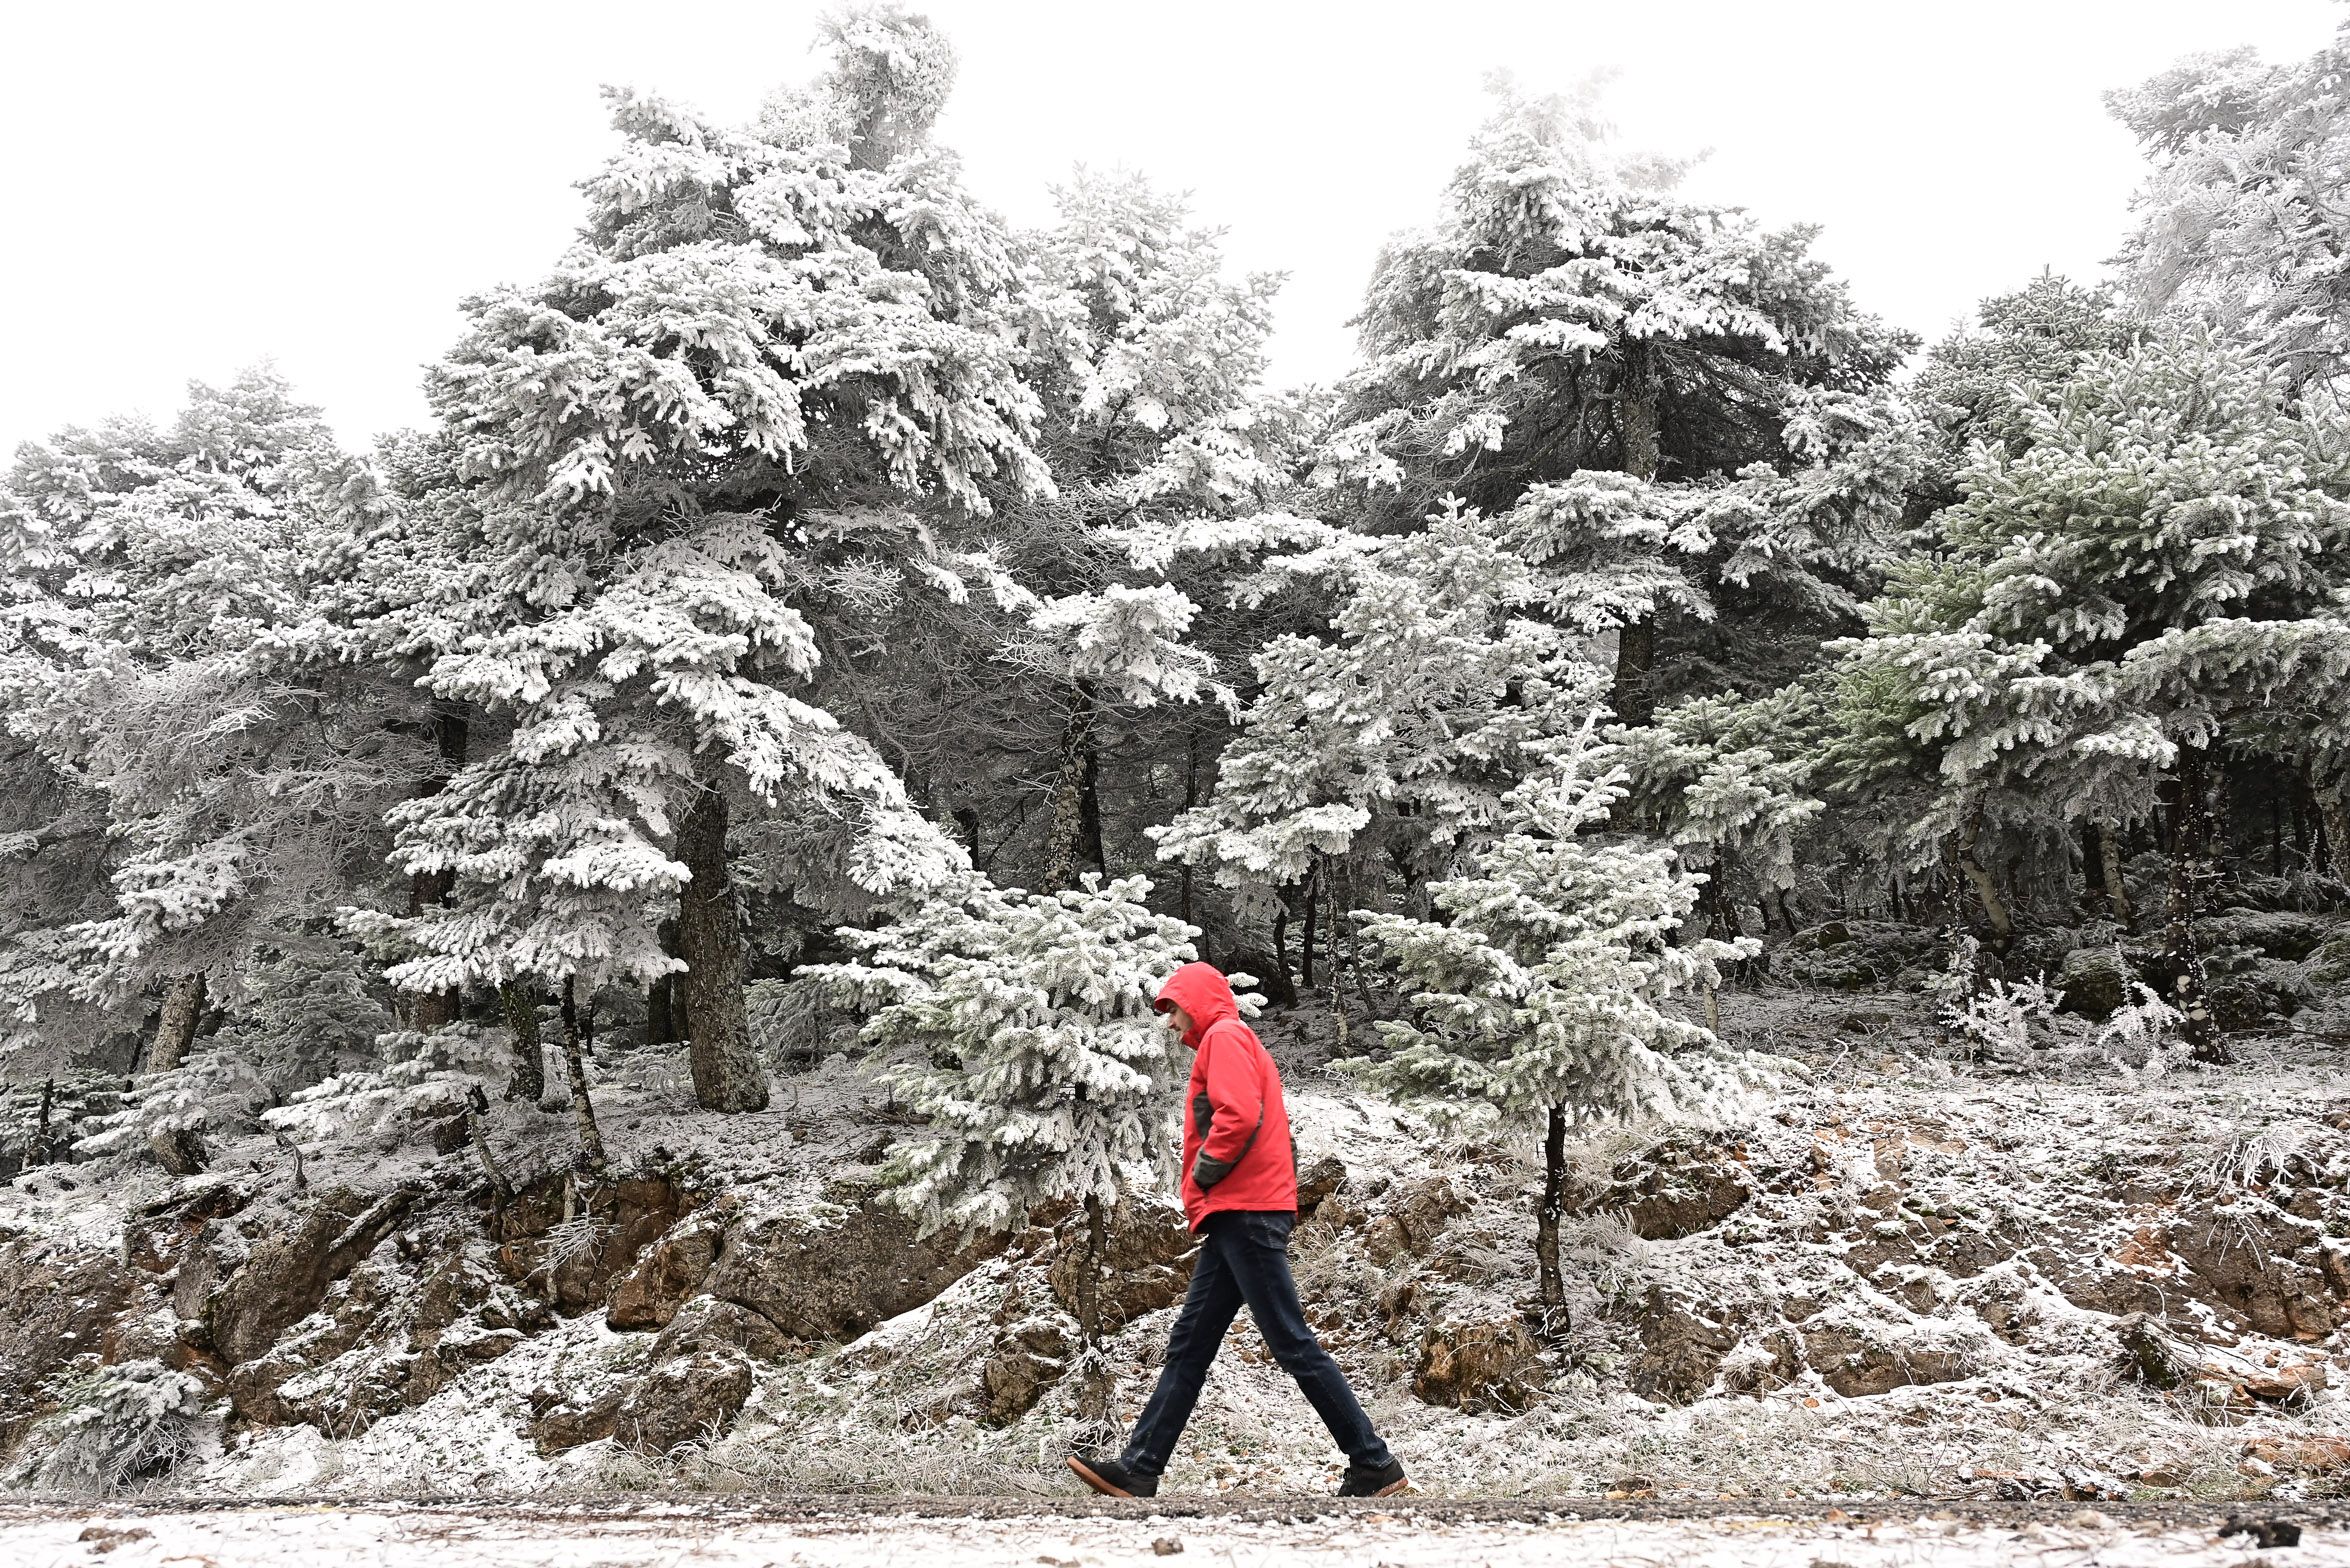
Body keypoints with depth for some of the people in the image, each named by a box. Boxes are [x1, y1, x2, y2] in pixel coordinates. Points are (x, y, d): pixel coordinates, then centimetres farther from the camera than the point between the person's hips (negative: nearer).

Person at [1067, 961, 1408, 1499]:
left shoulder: (1225, 1036, -5)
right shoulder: (1230, 1043, 25)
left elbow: (1239, 1115, -22)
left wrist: (1202, 1175, -9)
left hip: (1245, 1213, -11)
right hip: (1236, 1218, 11)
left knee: (1292, 1343, -9)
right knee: (1189, 1344, 8)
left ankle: (1374, 1465, -5)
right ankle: (1138, 1470, 9)